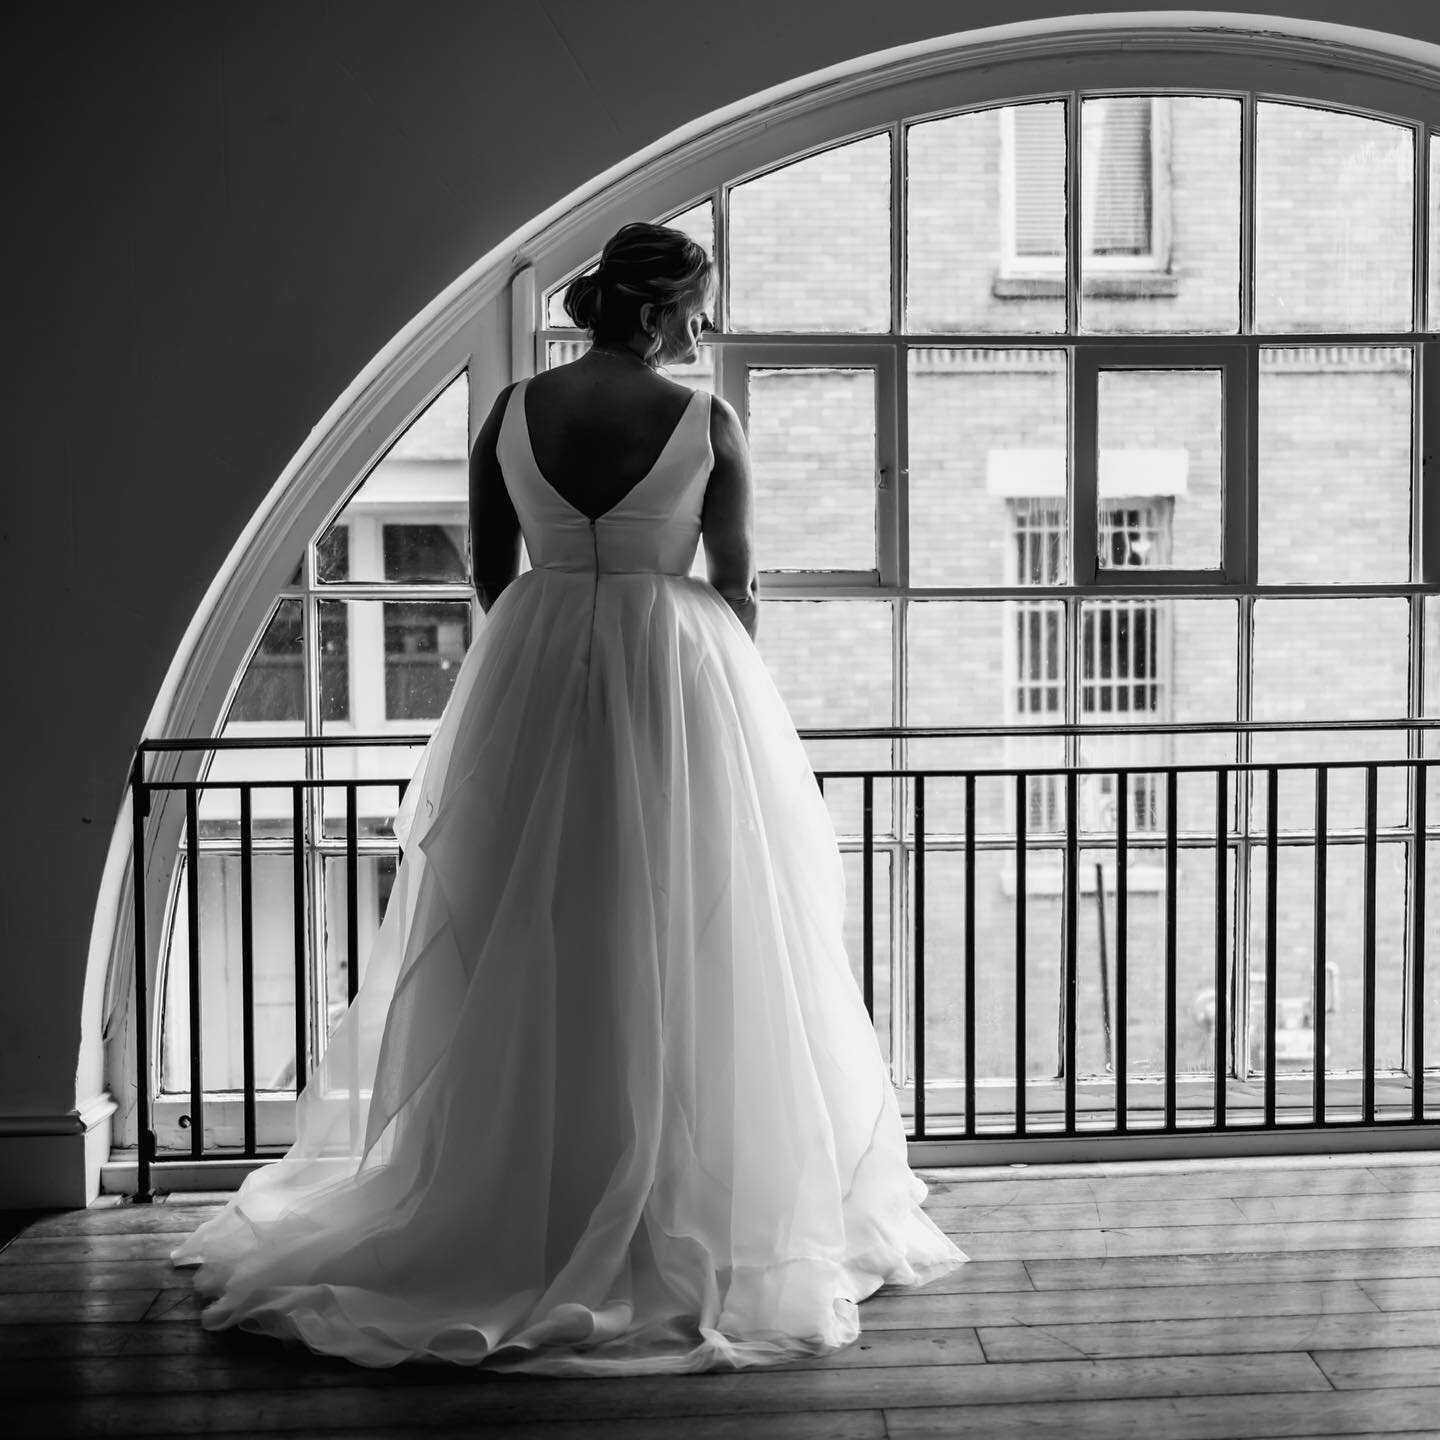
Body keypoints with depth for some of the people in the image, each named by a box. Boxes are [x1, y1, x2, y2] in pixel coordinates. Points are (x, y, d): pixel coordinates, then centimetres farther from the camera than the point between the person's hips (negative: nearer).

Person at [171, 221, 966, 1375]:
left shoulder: (512, 412, 1)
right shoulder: (708, 424, -7)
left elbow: (490, 575, 7)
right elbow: (738, 588, -2)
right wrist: (723, 684, 15)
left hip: (530, 681, 3)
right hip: (676, 681, -3)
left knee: (524, 954, 11)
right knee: (679, 953, 6)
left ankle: (513, 1206, 20)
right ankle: (684, 1213, 14)